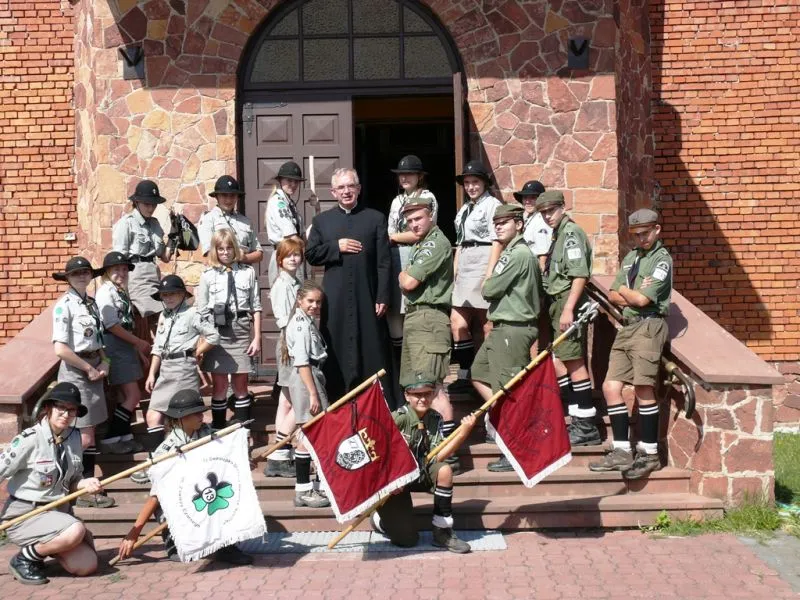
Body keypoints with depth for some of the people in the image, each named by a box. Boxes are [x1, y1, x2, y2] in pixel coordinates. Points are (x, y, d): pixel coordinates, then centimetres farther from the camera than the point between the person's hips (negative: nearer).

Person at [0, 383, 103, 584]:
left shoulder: (74, 437, 2)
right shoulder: (29, 439, -17)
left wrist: (85, 484, -10)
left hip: (59, 511, 7)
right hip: (24, 514, -7)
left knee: (87, 566, -6)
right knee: (75, 530, -33)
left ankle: (41, 548, 19)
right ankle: (24, 559, -8)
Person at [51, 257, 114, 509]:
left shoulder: (92, 303, 11)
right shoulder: (64, 305, -12)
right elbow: (61, 349, -19)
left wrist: (104, 363, 2)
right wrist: (89, 368, -11)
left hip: (94, 369, 7)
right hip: (75, 371, -7)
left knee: (88, 435, 12)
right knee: (85, 438, -6)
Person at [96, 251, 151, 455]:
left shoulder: (121, 292, 15)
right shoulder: (105, 292, -11)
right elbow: (112, 326, -16)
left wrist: (138, 347, 9)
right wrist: (139, 342, -10)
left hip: (126, 346, 9)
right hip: (114, 348, -9)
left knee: (126, 396, 11)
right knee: (133, 396, -9)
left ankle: (124, 437, 18)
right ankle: (109, 439, -3)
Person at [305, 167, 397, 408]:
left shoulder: (375, 218, 6)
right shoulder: (322, 221, 13)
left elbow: (383, 262, 1)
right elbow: (310, 254, 7)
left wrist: (383, 297, -6)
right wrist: (336, 247, -7)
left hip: (367, 298, -1)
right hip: (335, 300, 1)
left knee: (373, 353, 3)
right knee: (338, 354, 3)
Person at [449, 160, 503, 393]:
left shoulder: (492, 204, -4)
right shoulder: (464, 209, 20)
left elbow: (497, 241, -10)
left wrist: (489, 273, -17)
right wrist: (454, 271, 16)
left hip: (484, 262, -8)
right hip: (465, 267, 8)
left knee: (485, 323, -1)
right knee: (457, 321, 1)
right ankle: (465, 375, 7)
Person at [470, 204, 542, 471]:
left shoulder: (519, 254, -16)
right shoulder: (510, 253, 16)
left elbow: (488, 289, -15)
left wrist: (492, 264, 2)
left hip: (512, 331, -11)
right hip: (500, 329, 11)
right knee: (479, 375, 19)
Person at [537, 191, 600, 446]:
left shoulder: (571, 232, -11)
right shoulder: (558, 234, 19)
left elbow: (580, 275, -19)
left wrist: (568, 309, -24)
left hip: (568, 303, -10)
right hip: (558, 305, 10)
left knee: (574, 363, -7)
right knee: (557, 363, 13)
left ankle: (587, 427, -1)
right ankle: (579, 421, 19)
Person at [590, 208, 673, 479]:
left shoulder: (662, 259, -5)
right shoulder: (630, 257, 19)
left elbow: (643, 299, -15)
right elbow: (613, 295, 14)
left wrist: (625, 291, 5)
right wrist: (632, 296, -5)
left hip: (648, 327, -8)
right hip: (627, 327, 8)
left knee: (643, 389, -8)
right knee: (611, 387, 3)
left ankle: (649, 455, 2)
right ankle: (622, 451, 11)